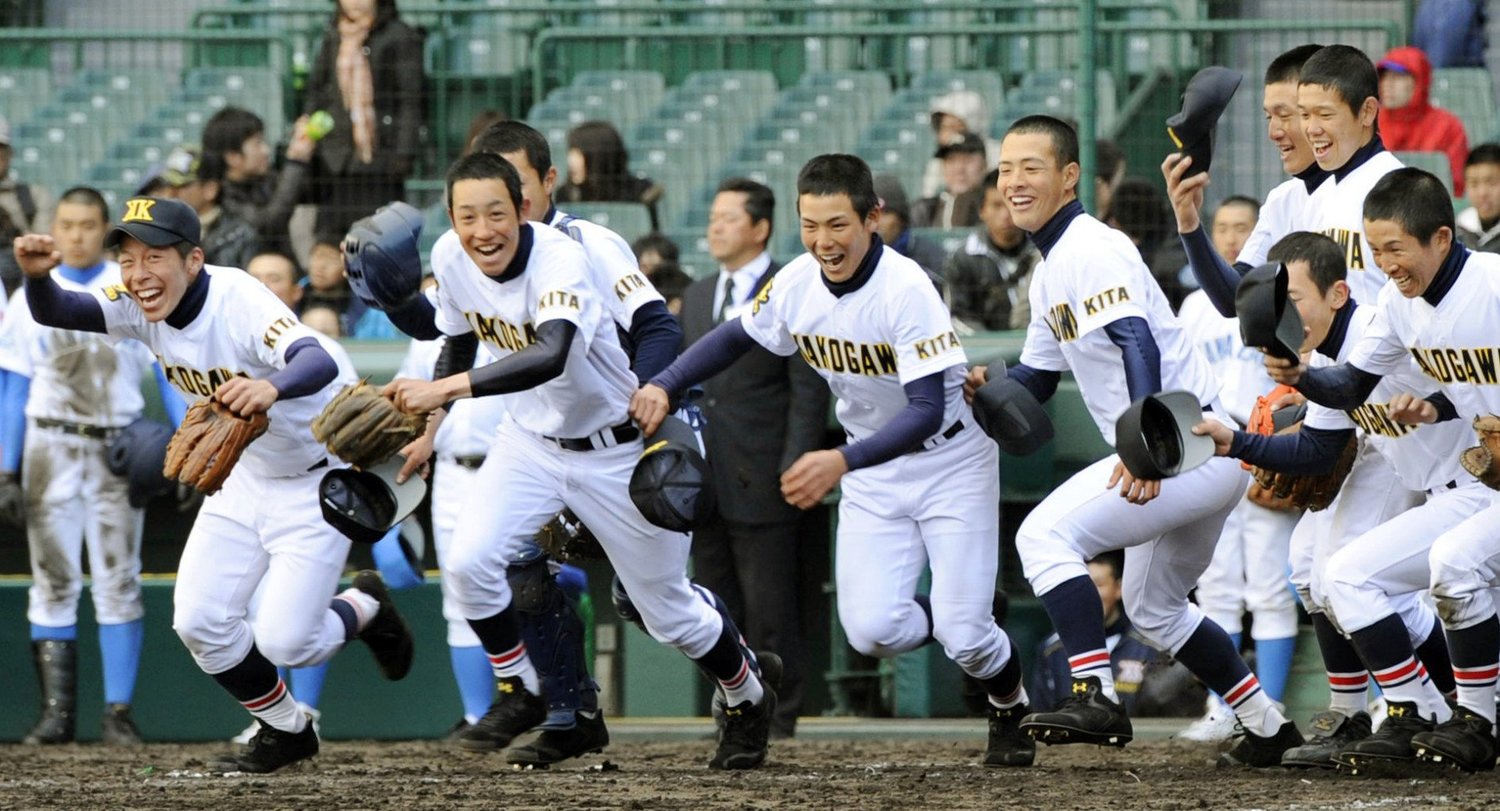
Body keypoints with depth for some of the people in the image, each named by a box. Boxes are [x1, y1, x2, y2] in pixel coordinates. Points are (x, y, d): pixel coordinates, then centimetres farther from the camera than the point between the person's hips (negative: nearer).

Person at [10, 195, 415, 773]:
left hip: (318, 480, -7)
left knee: (284, 640, -10)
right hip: (245, 475, 7)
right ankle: (286, 731, 24)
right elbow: (55, 312, -23)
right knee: (199, 623, 0)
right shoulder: (142, 306, -12)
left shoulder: (238, 302, -33)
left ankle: (364, 607, 24)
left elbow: (320, 363, -50)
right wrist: (37, 274, -47)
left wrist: (272, 387, -73)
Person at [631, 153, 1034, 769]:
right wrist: (664, 386, -5)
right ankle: (956, 626, 22)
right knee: (872, 630, -12)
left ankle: (1010, 708, 23)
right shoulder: (799, 284, -10)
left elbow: (927, 411, -32)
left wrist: (842, 462, -45)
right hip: (873, 473, 5)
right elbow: (737, 337, 10)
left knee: (963, 635, -11)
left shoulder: (905, 289, -28)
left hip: (949, 460, -5)